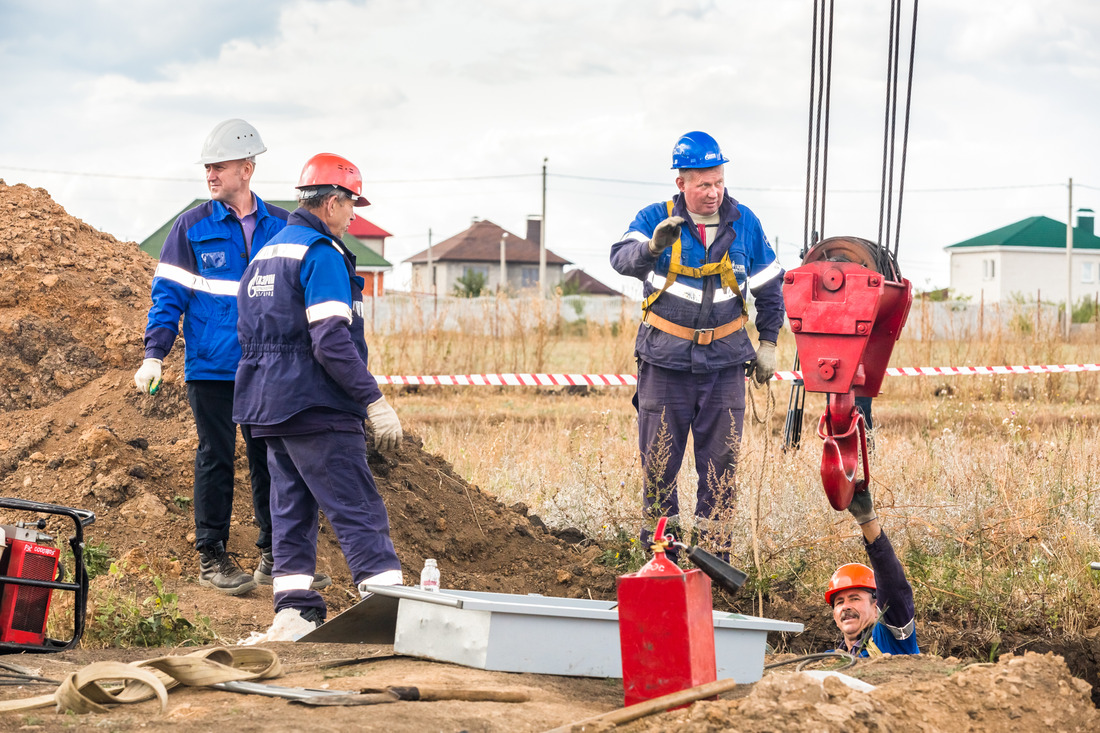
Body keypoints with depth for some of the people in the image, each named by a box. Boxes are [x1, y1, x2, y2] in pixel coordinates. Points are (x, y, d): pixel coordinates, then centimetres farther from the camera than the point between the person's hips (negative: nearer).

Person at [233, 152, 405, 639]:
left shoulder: (264, 254, 18)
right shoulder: (321, 253, -12)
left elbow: (249, 335, 21)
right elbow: (331, 341, -21)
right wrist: (375, 402, -19)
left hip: (267, 403, 9)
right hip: (315, 406, -9)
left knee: (292, 509, 11)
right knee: (359, 511, -8)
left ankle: (294, 614, 8)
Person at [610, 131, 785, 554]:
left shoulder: (743, 223, 3)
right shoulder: (655, 219, -4)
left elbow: (769, 286, 14)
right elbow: (621, 259, -21)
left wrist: (768, 343, 12)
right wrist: (652, 247, -41)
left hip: (724, 361, 1)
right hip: (666, 358, -1)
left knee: (721, 460, 2)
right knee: (659, 458, 3)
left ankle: (713, 546, 10)